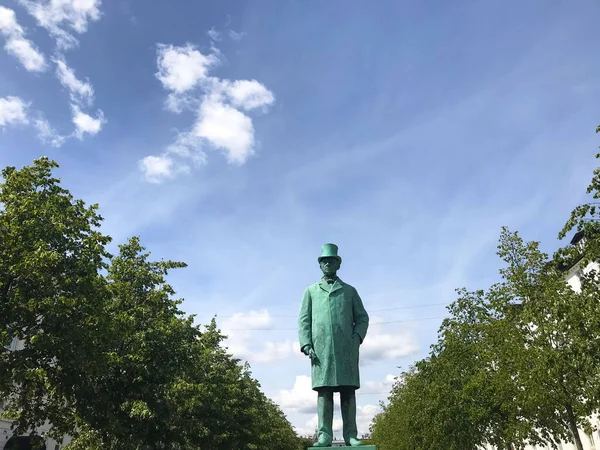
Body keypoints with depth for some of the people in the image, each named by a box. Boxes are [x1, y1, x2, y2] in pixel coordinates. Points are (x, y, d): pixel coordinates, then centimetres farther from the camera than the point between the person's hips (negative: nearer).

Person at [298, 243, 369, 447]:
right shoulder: (311, 291, 17)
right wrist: (306, 344, -4)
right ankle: (325, 435, -4)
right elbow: (304, 320, 10)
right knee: (323, 390, -5)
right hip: (321, 347, 0)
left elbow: (362, 318, 14)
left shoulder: (350, 291, 18)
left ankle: (350, 436, 1)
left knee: (348, 391, -2)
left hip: (346, 347, 0)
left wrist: (357, 337, -5)